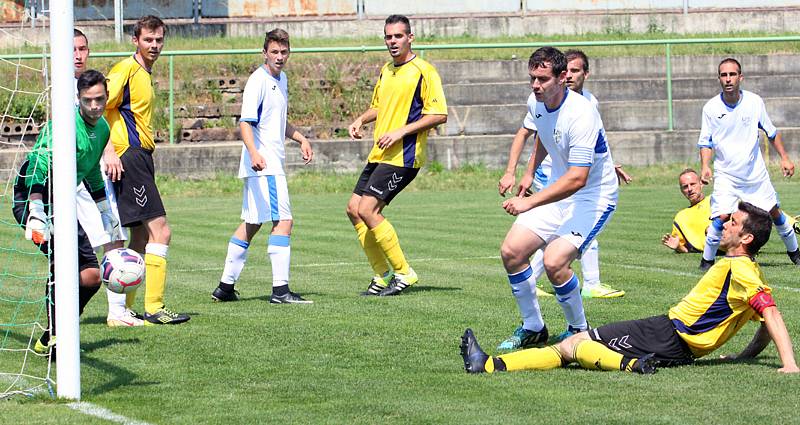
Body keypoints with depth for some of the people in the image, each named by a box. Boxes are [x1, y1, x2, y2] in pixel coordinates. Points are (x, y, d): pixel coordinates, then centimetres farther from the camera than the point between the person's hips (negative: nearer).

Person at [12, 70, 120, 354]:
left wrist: (106, 212, 32)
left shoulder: (102, 128, 10)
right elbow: (39, 164, -28)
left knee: (91, 276, 0)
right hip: (33, 200, -9)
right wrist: (36, 212, -38)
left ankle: (50, 339, 11)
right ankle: (55, 336, -22)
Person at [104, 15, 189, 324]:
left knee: (142, 237, 11)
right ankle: (154, 308, -15)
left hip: (140, 157, 10)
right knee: (160, 230, -15)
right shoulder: (126, 69, -9)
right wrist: (109, 151, -24)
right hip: (129, 157, -10)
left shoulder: (145, 74, 20)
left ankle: (123, 309, 15)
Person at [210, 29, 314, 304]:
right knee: (283, 220, -13)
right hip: (263, 164, -10)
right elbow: (245, 122, -22)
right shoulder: (258, 81, -13)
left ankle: (225, 286, 18)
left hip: (272, 163, 10)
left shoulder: (281, 79, 17)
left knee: (251, 224, 13)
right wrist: (253, 152, -36)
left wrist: (301, 139, 23)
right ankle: (280, 289, -15)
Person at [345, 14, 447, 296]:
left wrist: (401, 131, -20)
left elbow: (439, 115, -15)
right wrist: (360, 120, 10)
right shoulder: (386, 70, 15)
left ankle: (403, 273, -6)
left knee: (367, 210, -17)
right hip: (379, 155, 9)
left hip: (403, 157, -9)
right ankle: (382, 276, 13)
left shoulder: (423, 71, -10)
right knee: (354, 209, 5)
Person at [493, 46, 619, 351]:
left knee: (554, 261, -25)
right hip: (558, 191, 8)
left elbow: (577, 178, -36)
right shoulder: (537, 102, -4)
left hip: (594, 196, -8)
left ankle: (579, 331, -1)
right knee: (511, 252, -4)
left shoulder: (581, 115, -30)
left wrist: (530, 202, -40)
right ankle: (533, 329, 13)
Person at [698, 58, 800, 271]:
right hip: (725, 175, -2)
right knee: (721, 217, -19)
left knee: (774, 212, 9)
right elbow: (705, 142, -1)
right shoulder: (711, 108, -9)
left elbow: (771, 133, 8)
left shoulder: (755, 102, -6)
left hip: (756, 172, 2)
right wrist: (705, 166, -17)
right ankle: (707, 260, -3)